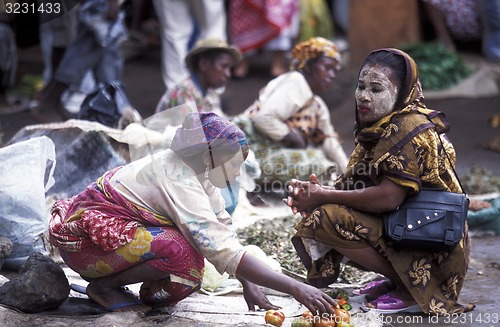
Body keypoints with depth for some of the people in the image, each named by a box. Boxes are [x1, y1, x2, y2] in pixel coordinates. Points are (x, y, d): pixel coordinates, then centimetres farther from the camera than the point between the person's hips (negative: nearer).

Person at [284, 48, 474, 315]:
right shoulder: (379, 128, 11)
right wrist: (313, 194, -13)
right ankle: (397, 279, 9)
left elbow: (389, 197, -27)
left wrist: (324, 197, -19)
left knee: (328, 218, -22)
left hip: (433, 250, -10)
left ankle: (412, 291, -11)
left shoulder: (410, 128, -18)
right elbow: (353, 184, 7)